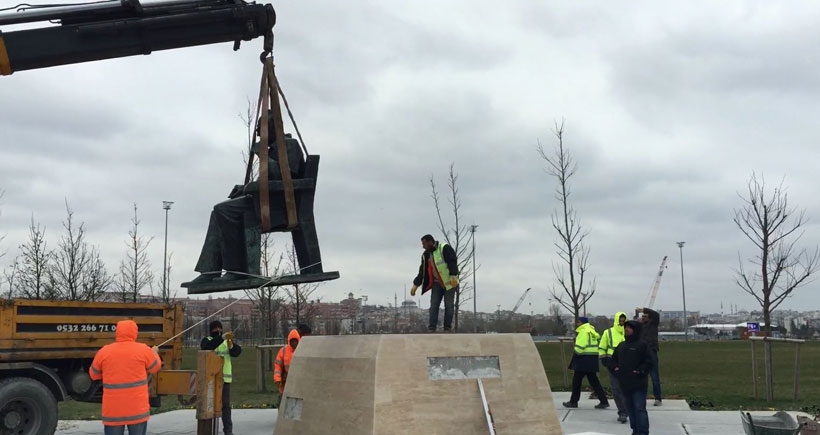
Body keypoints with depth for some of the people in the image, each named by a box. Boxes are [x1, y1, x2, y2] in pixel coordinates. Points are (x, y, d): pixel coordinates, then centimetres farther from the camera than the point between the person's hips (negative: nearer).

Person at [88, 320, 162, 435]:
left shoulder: (104, 352, 0)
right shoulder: (143, 350, -4)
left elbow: (93, 375, 14)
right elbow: (155, 367, 14)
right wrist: (154, 353, 34)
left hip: (113, 410, 1)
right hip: (138, 408, -1)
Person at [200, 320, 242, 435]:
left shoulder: (227, 341, 12)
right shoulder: (206, 340, 2)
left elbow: (236, 352, -4)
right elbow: (208, 347, -23)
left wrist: (231, 345, -25)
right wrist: (222, 337, -34)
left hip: (225, 377, 2)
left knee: (225, 404, 1)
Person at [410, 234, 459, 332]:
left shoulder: (445, 248, -9)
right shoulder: (426, 255, 12)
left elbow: (453, 262, -19)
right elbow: (422, 272, 14)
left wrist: (453, 275, -31)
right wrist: (415, 285, 9)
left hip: (449, 282, -6)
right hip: (436, 283, 6)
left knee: (449, 306, -2)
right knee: (434, 305, -2)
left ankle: (447, 328, 3)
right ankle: (431, 328, -4)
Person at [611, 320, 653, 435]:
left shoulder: (642, 345, -5)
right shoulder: (621, 345, 16)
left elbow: (648, 362, -9)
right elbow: (614, 359, 25)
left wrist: (639, 371, -16)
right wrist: (615, 367, 7)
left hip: (638, 384, -7)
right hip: (625, 383, 7)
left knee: (639, 408, -8)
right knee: (630, 408, 12)